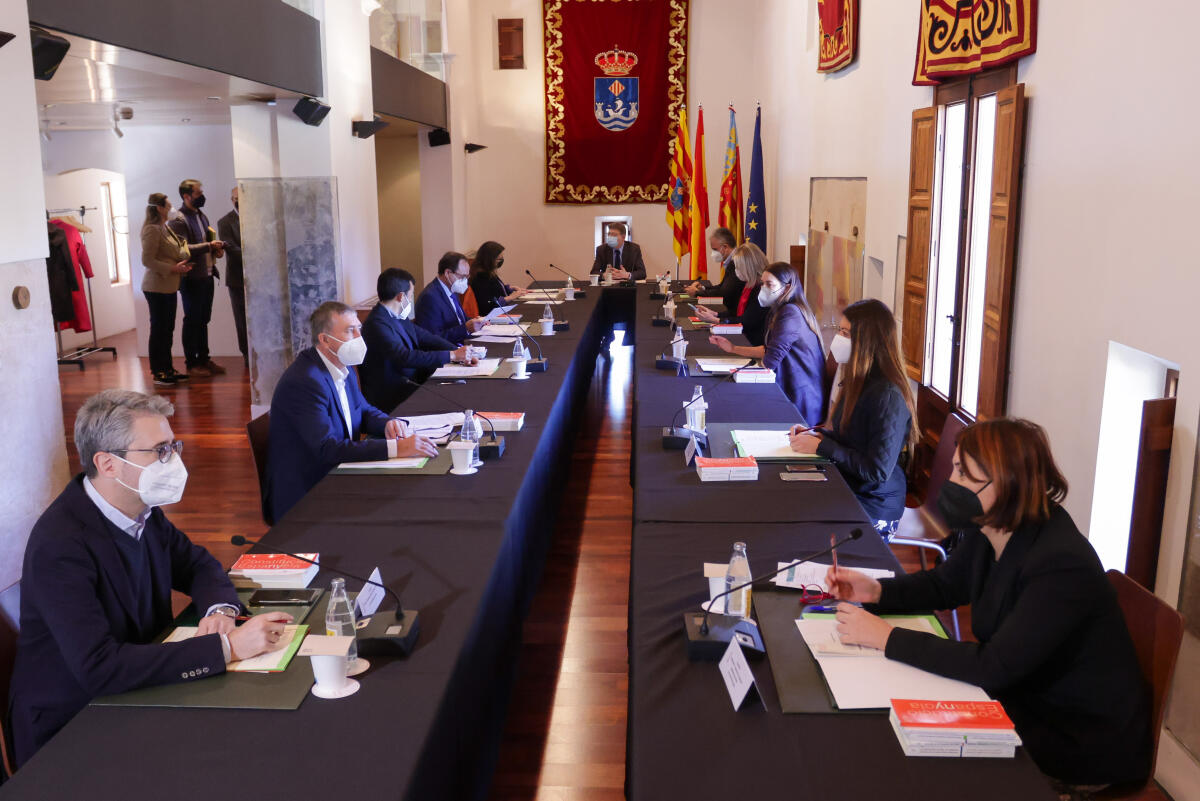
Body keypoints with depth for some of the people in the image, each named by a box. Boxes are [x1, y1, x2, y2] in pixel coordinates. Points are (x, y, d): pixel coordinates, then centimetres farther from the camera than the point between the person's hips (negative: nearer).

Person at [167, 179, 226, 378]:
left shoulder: (202, 216, 15)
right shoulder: (178, 221, -12)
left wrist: (216, 249, 4)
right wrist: (209, 246, -24)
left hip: (207, 276, 8)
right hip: (192, 279, -8)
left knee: (203, 320, 14)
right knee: (192, 321, 0)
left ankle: (204, 359, 22)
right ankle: (191, 364, 8)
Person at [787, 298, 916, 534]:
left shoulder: (888, 396, -22)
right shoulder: (859, 382, 8)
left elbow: (878, 471, -23)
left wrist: (821, 446, -18)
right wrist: (816, 433, 2)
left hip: (873, 508, -8)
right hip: (847, 488, 8)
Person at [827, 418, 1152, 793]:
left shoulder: (1062, 566, -30)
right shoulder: (986, 532, -6)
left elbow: (993, 667, -33)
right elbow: (943, 585, 12)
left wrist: (888, 638, -31)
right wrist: (875, 590, -7)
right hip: (1025, 701, 7)